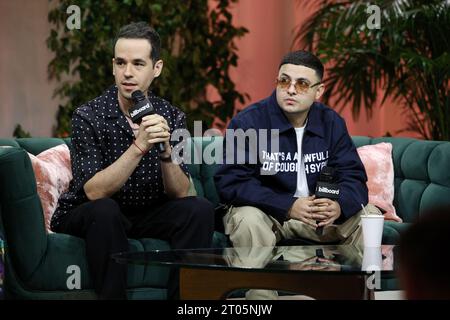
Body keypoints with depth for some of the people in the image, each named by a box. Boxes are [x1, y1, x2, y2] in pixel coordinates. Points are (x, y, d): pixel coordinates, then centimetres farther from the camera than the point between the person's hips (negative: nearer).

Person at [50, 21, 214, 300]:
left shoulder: (171, 117, -5)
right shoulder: (89, 117, -16)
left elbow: (179, 193, -11)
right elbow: (94, 192, -26)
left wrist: (166, 150, -31)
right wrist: (139, 146, -37)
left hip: (148, 216, 4)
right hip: (87, 218, -4)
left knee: (199, 209, -20)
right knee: (105, 211, -35)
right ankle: (113, 297, -26)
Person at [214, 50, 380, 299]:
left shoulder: (331, 122, 1)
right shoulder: (247, 122, -13)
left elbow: (353, 176, -1)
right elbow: (230, 183, -20)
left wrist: (340, 206, -27)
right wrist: (289, 207, -29)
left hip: (318, 212, 4)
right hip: (265, 211, -4)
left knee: (369, 215, -11)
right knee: (249, 221, -36)